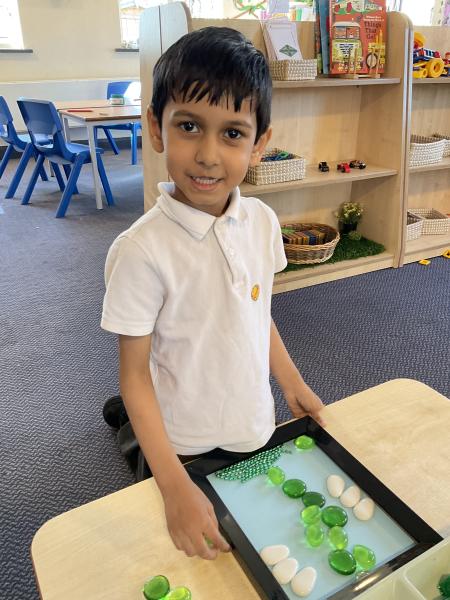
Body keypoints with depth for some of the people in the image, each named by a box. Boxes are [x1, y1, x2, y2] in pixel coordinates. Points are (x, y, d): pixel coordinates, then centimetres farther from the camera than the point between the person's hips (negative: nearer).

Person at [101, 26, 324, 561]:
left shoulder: (262, 222, -10)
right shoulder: (141, 250, -27)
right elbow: (134, 375, -19)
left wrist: (292, 385, 8)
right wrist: (175, 487, -19)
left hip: (257, 429, 5)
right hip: (185, 449, -4)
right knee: (200, 567, 23)